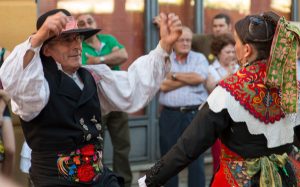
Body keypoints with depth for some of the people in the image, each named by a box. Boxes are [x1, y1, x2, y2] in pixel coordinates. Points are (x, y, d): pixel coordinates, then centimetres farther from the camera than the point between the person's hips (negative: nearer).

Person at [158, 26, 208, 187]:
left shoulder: (199, 58, 6)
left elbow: (200, 77, -14)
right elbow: (163, 85, -10)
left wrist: (174, 75, -6)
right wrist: (190, 79, -7)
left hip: (194, 114, 0)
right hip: (170, 115, 1)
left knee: (196, 159, 1)